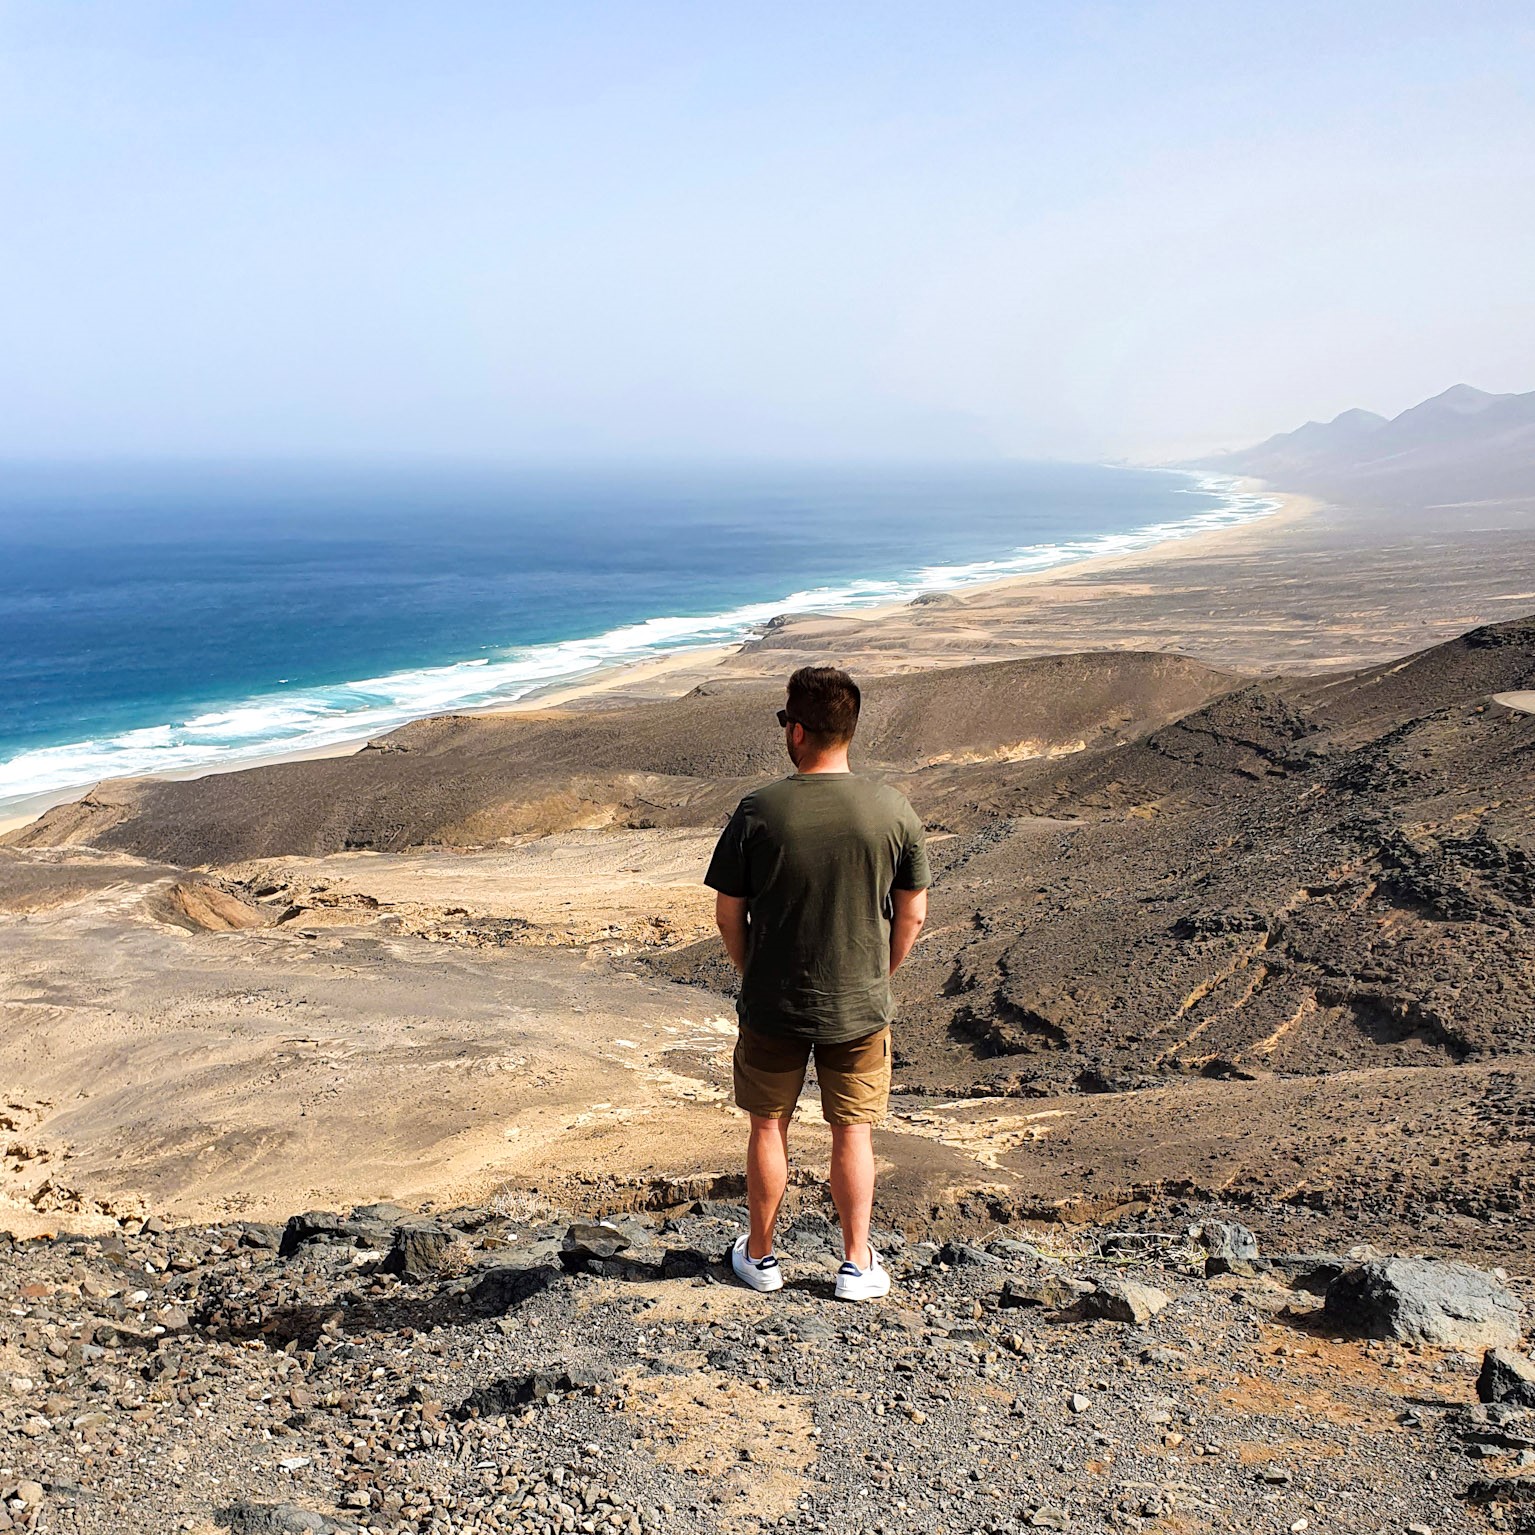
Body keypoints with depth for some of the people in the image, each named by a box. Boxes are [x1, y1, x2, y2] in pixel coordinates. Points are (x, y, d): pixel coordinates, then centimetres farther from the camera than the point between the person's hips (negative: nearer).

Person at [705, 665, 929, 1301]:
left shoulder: (758, 811, -14)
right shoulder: (893, 810, -10)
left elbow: (728, 914, -6)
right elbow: (912, 916, -2)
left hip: (773, 1006, -1)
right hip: (860, 1009, 1)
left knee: (768, 1127, 17)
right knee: (853, 1133, 16)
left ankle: (760, 1256, 32)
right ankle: (857, 1265, 26)